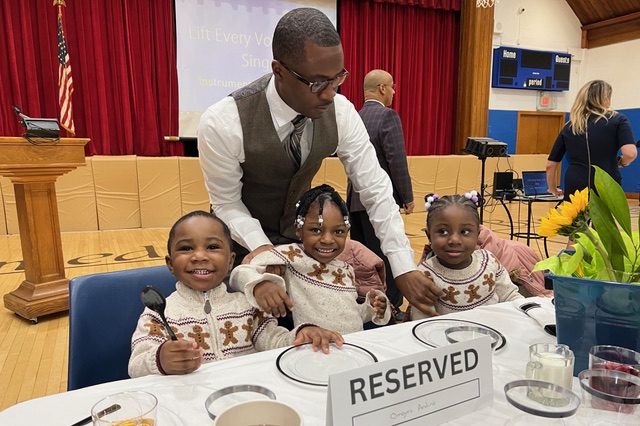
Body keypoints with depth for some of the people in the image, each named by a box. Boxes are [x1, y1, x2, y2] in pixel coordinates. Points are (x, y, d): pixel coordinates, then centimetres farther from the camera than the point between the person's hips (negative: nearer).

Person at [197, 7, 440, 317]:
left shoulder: (340, 112, -20)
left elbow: (375, 190, -17)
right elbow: (227, 203, -16)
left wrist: (404, 269, -21)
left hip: (301, 233, 3)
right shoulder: (222, 124, -30)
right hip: (245, 239, -2)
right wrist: (262, 250, -33)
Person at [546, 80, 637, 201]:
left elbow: (550, 164, 14)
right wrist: (620, 163, 11)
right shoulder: (617, 119, 4)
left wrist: (553, 189, 29)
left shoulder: (569, 126, 13)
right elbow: (630, 153, -12)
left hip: (575, 189, 3)